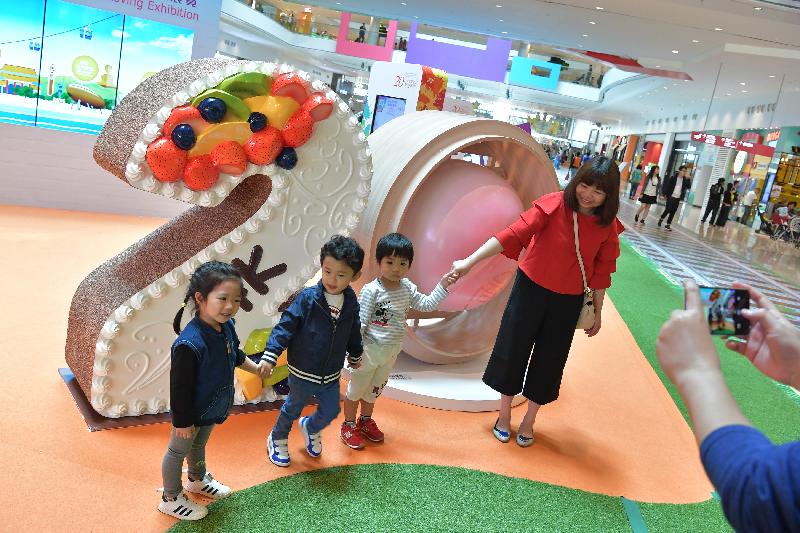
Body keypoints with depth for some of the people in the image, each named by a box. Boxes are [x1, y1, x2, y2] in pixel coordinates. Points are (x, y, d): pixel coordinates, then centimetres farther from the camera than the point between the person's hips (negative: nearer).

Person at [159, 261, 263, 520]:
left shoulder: (226, 326, -14)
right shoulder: (189, 344, -39)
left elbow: (236, 355, 9)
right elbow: (180, 388, -28)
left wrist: (256, 368, 19)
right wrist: (182, 422, -18)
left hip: (211, 408, 7)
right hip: (191, 413, -7)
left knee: (199, 444, 31)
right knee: (178, 451, 18)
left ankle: (198, 480, 57)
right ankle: (171, 499, 42)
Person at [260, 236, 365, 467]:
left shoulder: (351, 303, -8)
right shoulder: (307, 298, -22)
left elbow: (353, 332, 10)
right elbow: (285, 326, -21)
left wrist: (355, 355, 25)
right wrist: (270, 355, -28)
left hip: (331, 375, 4)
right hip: (303, 373, -4)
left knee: (331, 411, 17)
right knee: (293, 409, 18)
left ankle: (310, 429, 50)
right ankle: (278, 439, 46)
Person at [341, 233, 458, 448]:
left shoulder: (407, 287, -2)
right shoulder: (371, 290, -22)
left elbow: (426, 304, 6)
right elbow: (359, 323, -20)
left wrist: (442, 286, -5)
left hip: (391, 352, 6)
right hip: (369, 351, -6)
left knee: (374, 389, 24)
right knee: (356, 389, 12)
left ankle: (366, 421, 44)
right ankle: (349, 425, 31)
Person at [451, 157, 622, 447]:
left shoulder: (608, 226, -8)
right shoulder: (554, 205, -18)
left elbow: (601, 271, 3)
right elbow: (513, 234, -26)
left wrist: (597, 312, 10)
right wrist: (469, 262, -33)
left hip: (568, 302, 2)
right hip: (531, 290, -2)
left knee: (548, 361, 13)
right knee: (512, 351, 8)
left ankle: (528, 422, 36)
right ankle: (504, 416, 33)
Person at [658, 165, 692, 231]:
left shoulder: (685, 179, 4)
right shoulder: (673, 177, -6)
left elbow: (689, 187, -6)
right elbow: (667, 186, -5)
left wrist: (688, 179, -15)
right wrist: (664, 194, -10)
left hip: (678, 198, 3)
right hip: (671, 197, -3)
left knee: (673, 212, 3)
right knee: (667, 210, -4)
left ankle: (667, 225, 10)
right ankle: (661, 219, 24)